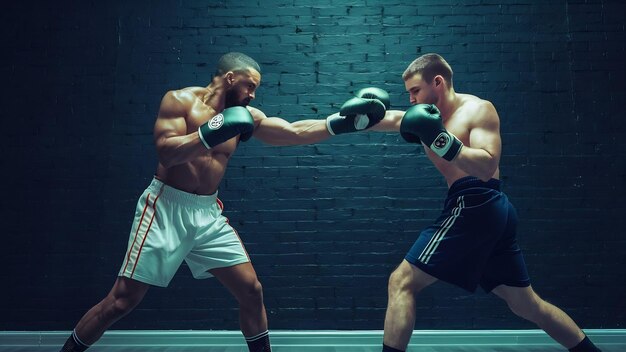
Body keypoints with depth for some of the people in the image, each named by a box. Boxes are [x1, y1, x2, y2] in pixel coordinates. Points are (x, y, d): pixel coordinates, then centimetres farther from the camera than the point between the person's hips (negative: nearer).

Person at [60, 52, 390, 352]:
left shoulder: (245, 117, 7)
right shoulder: (180, 100, -7)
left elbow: (294, 132, 2)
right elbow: (166, 152, -19)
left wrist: (341, 121, -7)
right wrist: (209, 134, -28)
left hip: (209, 213, 5)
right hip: (166, 208, -5)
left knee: (251, 291, 3)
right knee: (121, 301, -3)